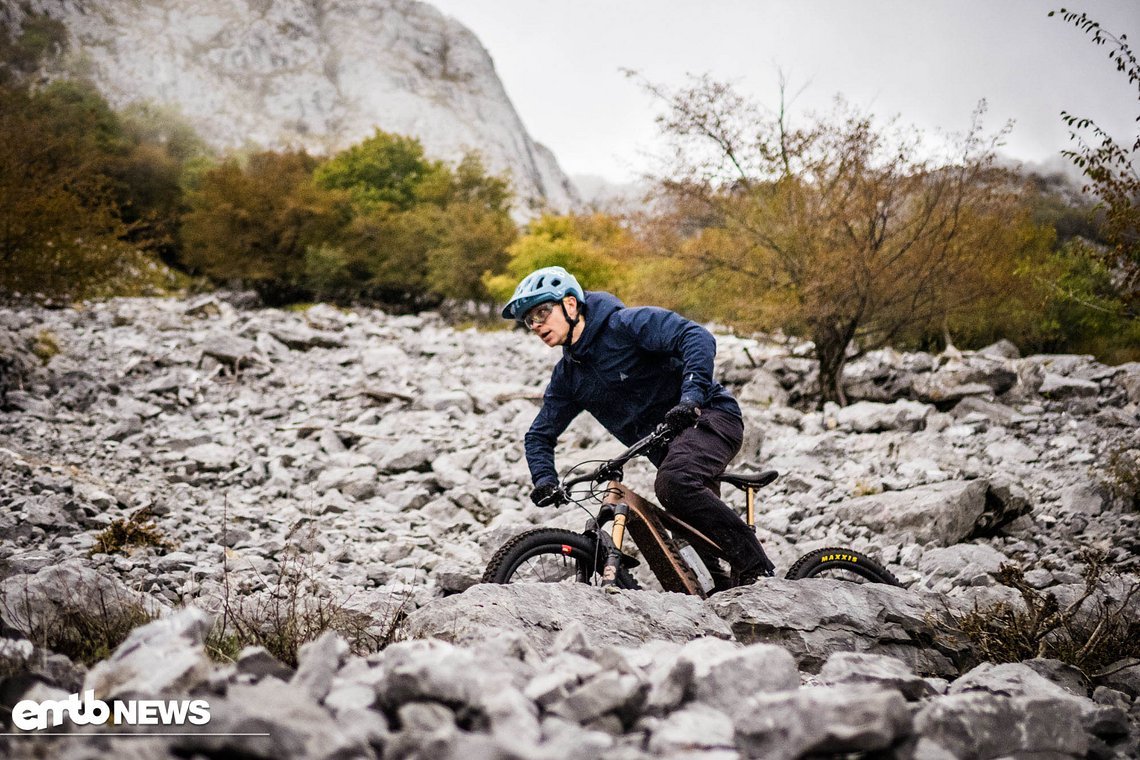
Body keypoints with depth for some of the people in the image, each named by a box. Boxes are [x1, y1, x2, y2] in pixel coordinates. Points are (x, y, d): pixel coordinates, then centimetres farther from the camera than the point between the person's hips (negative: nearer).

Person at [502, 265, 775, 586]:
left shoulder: (625, 324, -14)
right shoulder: (567, 376, 7)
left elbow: (697, 337, -25)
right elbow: (539, 436, 15)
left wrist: (691, 397, -37)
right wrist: (544, 480, -4)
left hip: (708, 416, -8)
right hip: (665, 446, 8)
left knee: (673, 483, -33)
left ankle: (757, 569, -24)